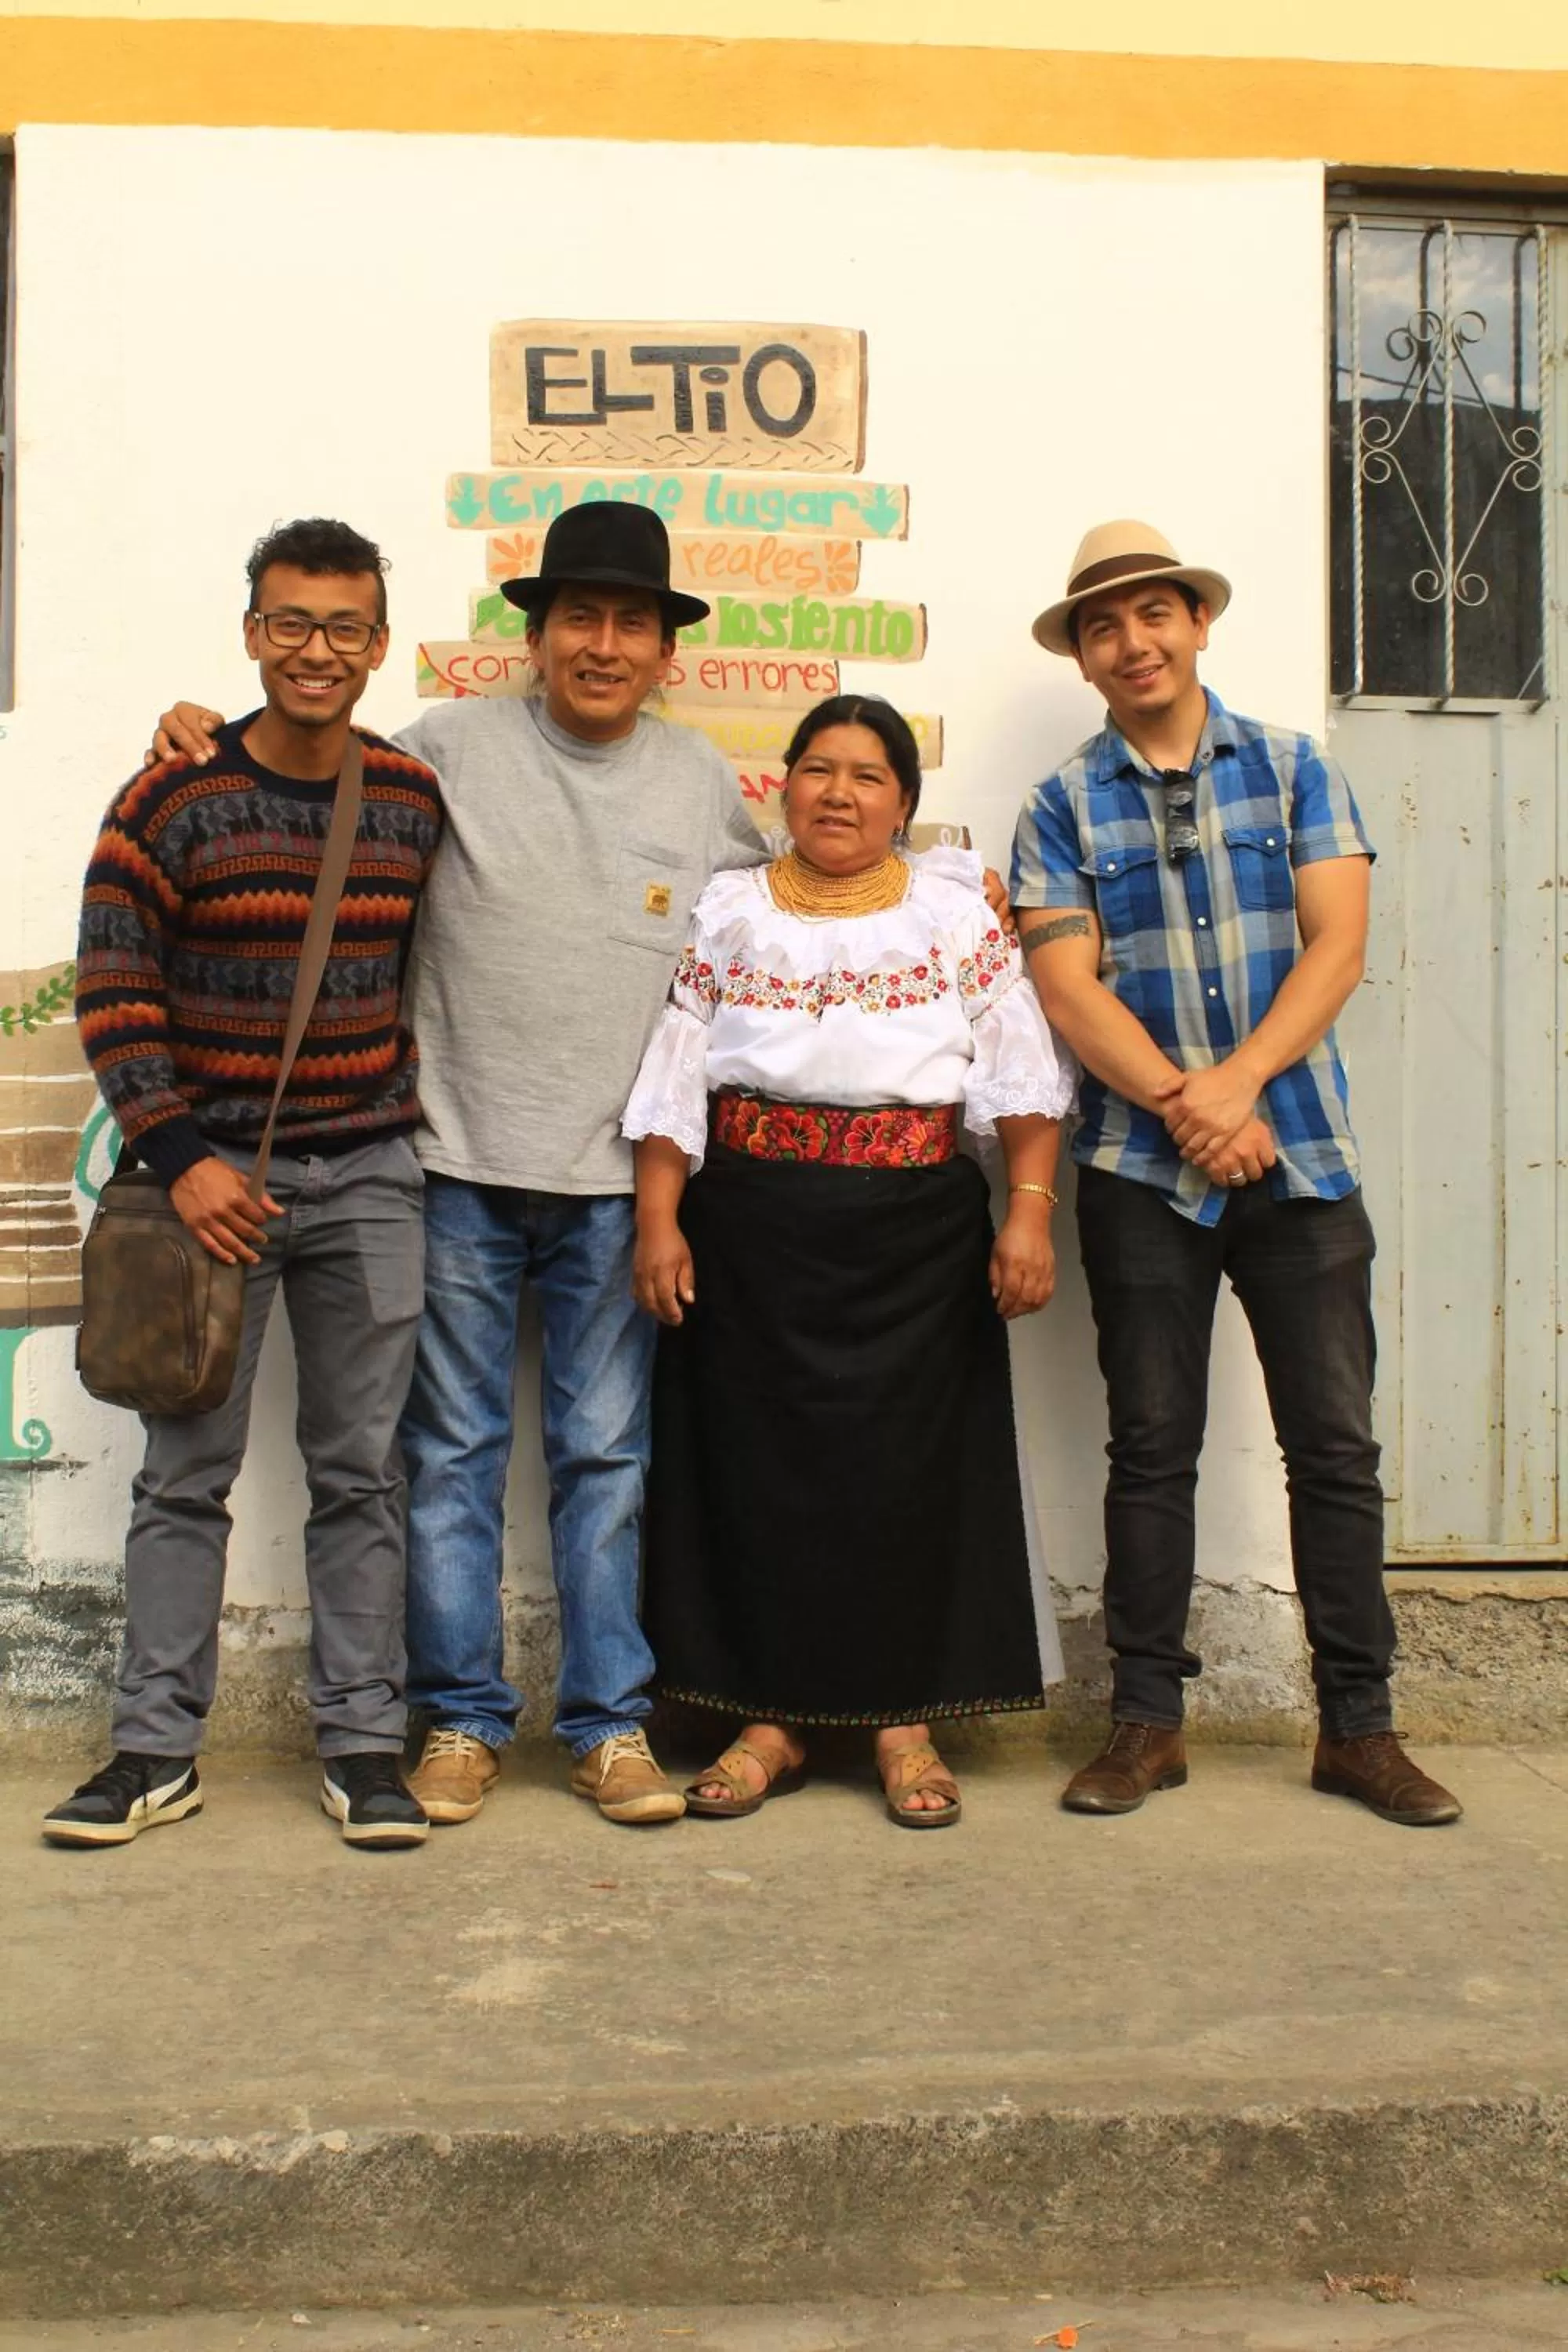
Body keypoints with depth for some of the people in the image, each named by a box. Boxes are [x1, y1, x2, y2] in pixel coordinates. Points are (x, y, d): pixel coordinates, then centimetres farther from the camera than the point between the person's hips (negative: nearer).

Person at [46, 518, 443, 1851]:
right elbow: (114, 992, -7)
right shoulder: (172, 800, -6)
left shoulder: (416, 801, 4)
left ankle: (362, 1743, 16)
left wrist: (405, 1099, 9)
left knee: (362, 1470, 7)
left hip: (368, 1171, 2)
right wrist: (180, 1156, -13)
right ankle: (156, 1750, 15)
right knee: (186, 1474, 5)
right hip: (214, 1169, -2)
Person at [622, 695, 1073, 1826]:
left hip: (917, 1230, 0)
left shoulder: (960, 913, 6)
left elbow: (1022, 1077, 1)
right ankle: (770, 1720, 16)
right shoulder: (725, 914, 8)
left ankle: (906, 1723, 15)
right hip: (750, 1231, 1)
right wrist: (659, 1220, -6)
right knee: (757, 1464, 4)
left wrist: (1030, 1212, -9)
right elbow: (671, 1080, 3)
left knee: (910, 1465, 2)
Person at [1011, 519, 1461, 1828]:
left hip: (1300, 1156, 1)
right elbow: (1068, 987, -5)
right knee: (1153, 1450, 6)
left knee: (1336, 1446, 3)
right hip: (1140, 1170, 0)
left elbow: (1338, 945, -2)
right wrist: (1184, 1104, -18)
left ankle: (1358, 1727, 14)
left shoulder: (1294, 771, 8)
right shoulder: (1064, 809, 6)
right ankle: (1148, 1720, 16)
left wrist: (1239, 1083, -16)